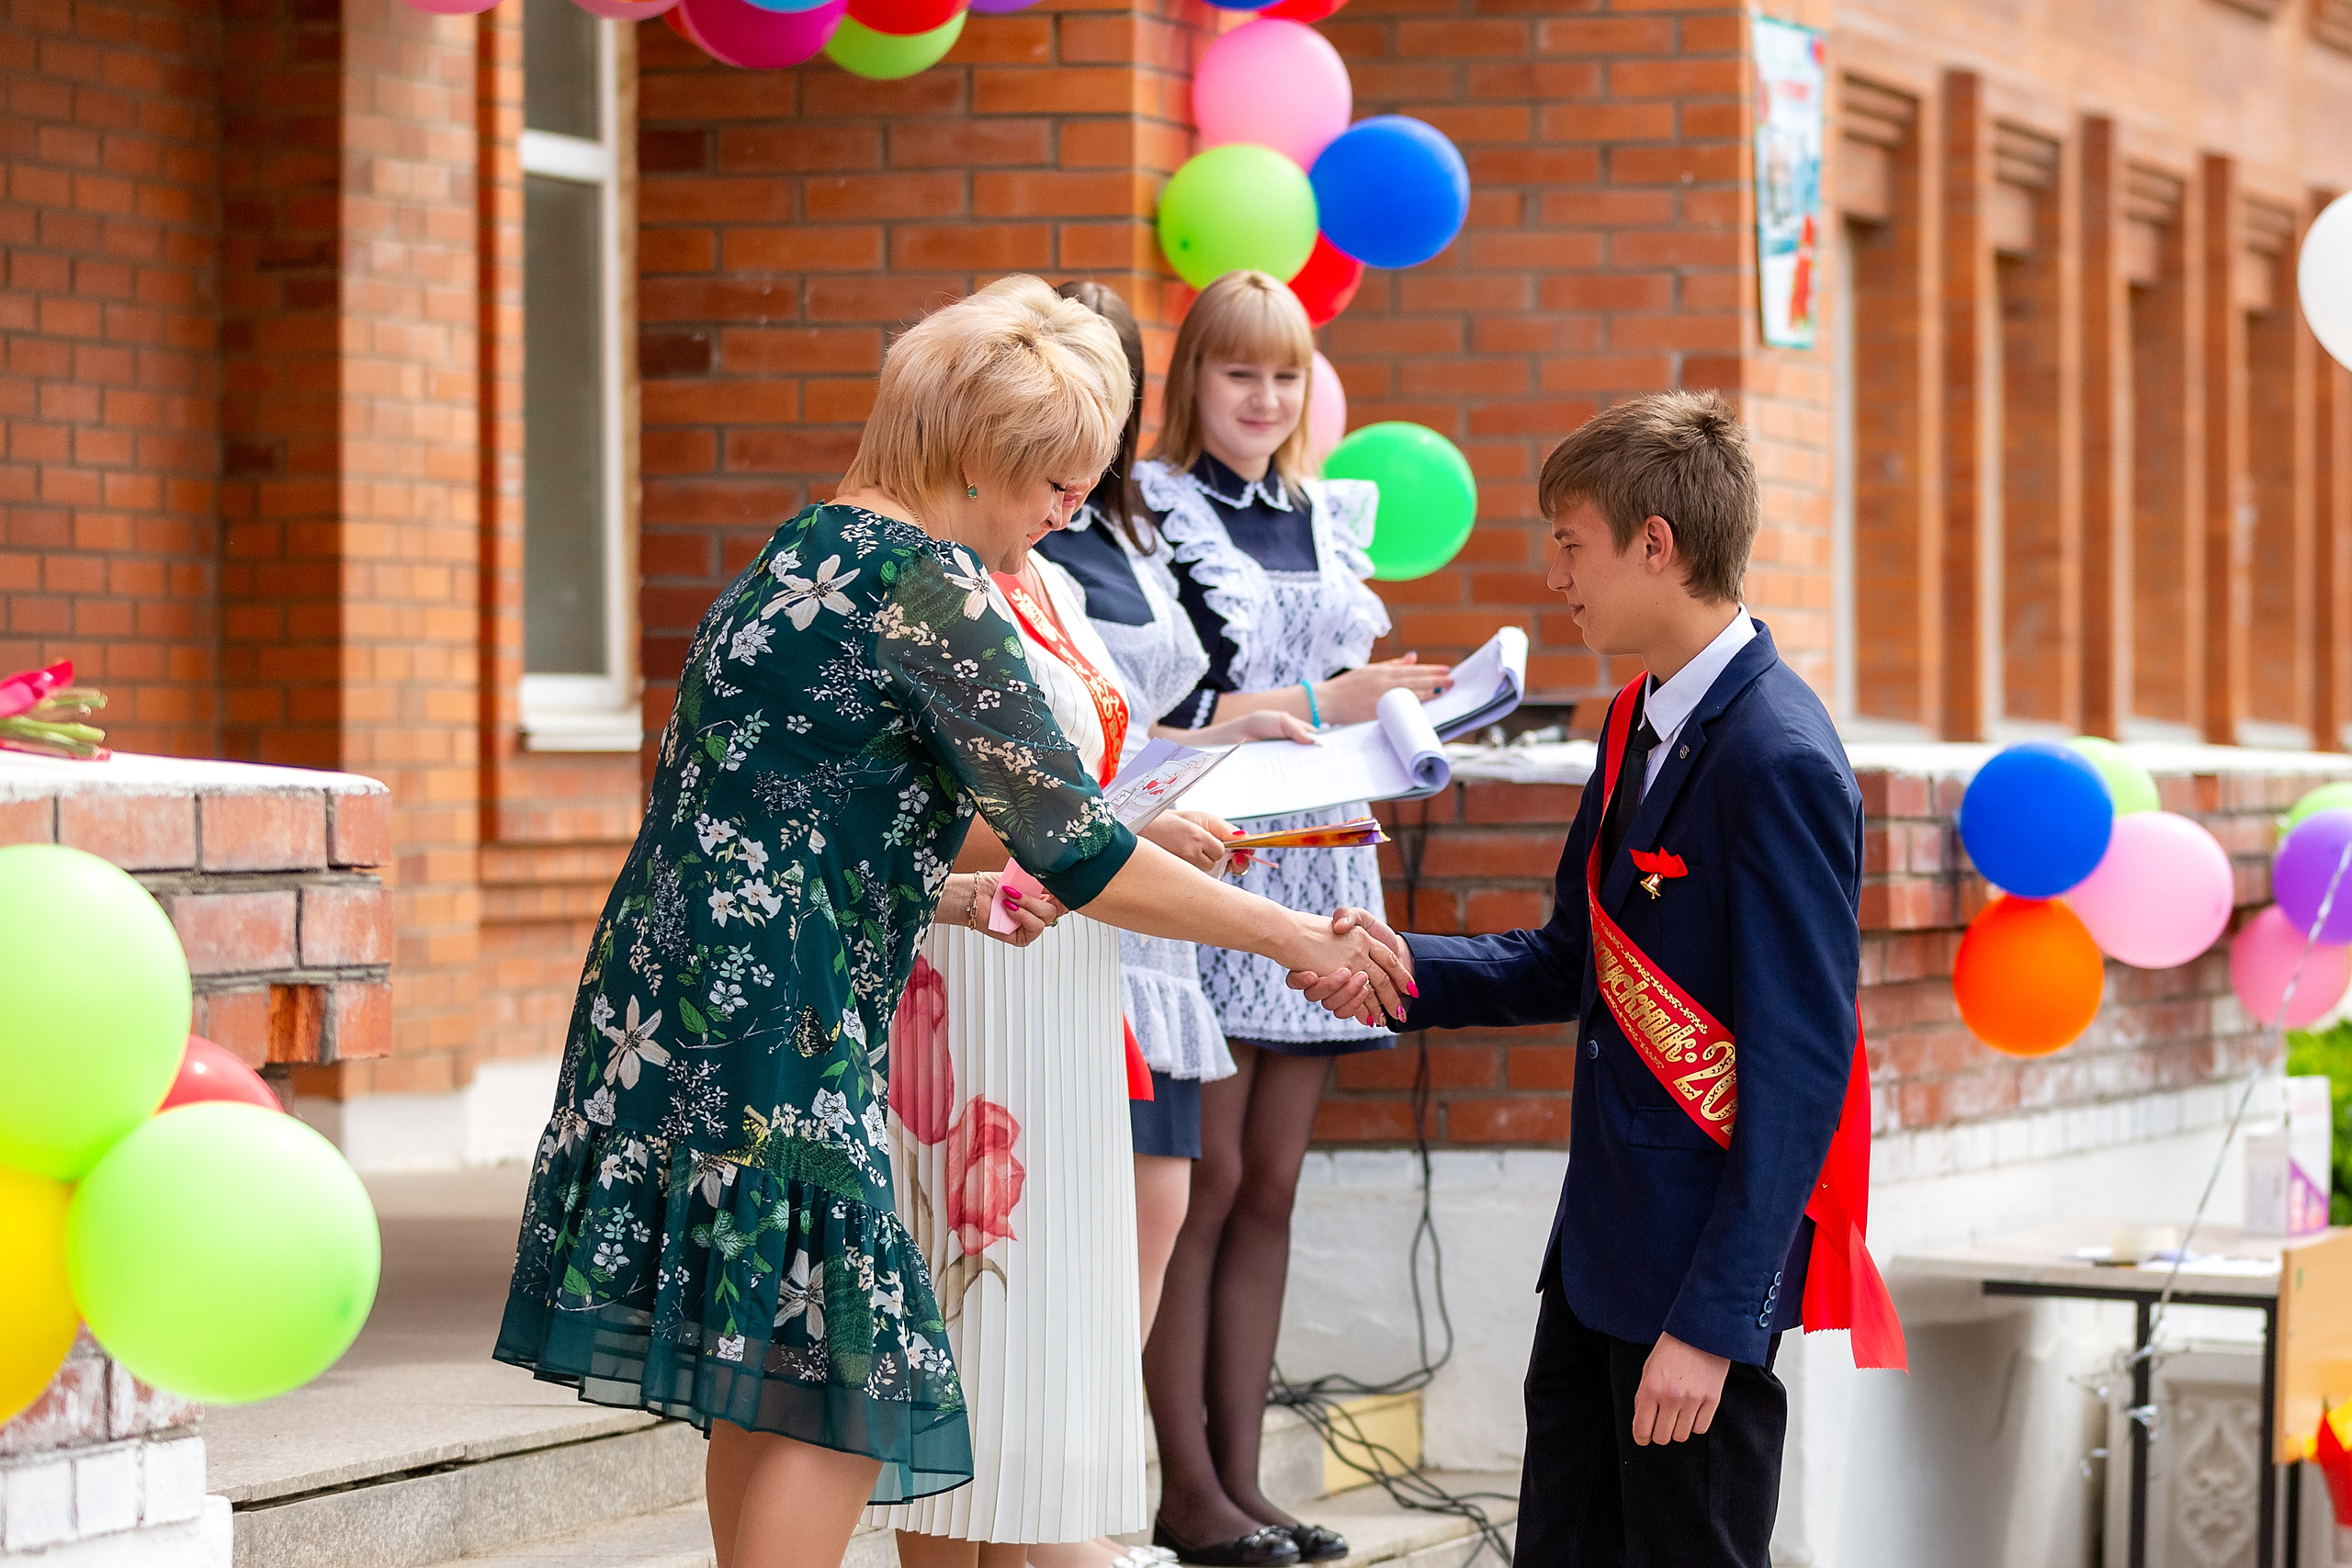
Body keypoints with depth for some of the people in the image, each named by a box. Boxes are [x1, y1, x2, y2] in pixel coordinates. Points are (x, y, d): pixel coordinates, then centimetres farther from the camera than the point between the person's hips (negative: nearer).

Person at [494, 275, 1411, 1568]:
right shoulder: (926, 582, -12)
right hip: (767, 1037, -10)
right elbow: (1082, 858, -14)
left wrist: (954, 896, 15)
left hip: (678, 1006, 10)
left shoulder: (807, 554, 17)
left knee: (769, 1382, 13)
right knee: (840, 1381, -6)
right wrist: (1292, 937, -6)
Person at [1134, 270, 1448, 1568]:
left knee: (1269, 1184, 7)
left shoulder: (1335, 516, 15)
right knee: (1206, 1181, -6)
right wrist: (1316, 703, -19)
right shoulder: (1154, 513, -4)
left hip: (1313, 870, 6)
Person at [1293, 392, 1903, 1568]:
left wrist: (1712, 1318, -23)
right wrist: (1407, 968, 1)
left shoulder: (1779, 763, -20)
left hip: (1706, 1264, -9)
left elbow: (1799, 1070, -22)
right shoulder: (1638, 725, 10)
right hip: (1602, 1247, 9)